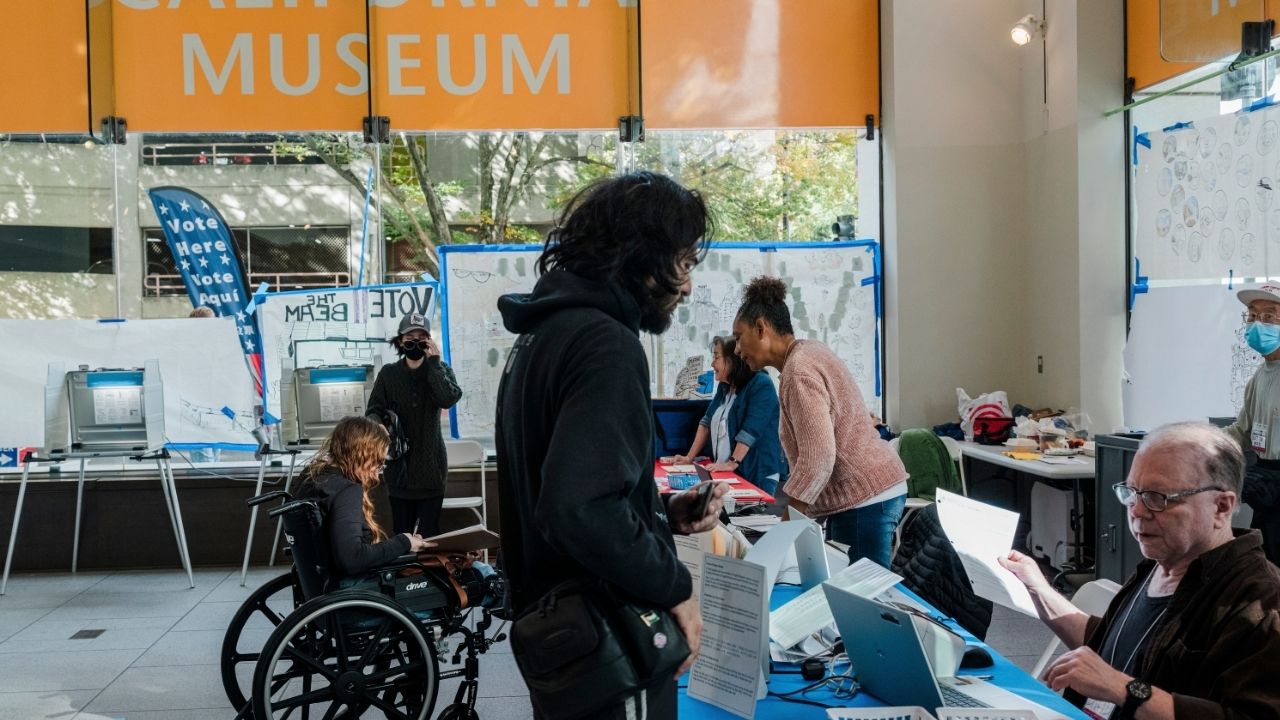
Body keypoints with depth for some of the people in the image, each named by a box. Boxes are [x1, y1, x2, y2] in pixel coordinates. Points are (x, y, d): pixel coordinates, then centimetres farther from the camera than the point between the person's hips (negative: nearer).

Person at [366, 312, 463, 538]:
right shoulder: (388, 374, 5)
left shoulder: (441, 369, 4)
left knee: (429, 535, 2)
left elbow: (449, 399, -15)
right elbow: (375, 411, 2)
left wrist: (434, 362, -14)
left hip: (430, 464, -1)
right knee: (401, 533, 4)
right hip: (399, 463, 1)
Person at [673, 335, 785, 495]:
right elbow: (707, 421, 12)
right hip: (726, 474, 7)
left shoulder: (761, 384, -13)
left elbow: (751, 430, -21)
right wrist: (690, 457, 5)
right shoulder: (724, 386, 12)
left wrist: (732, 463, -25)